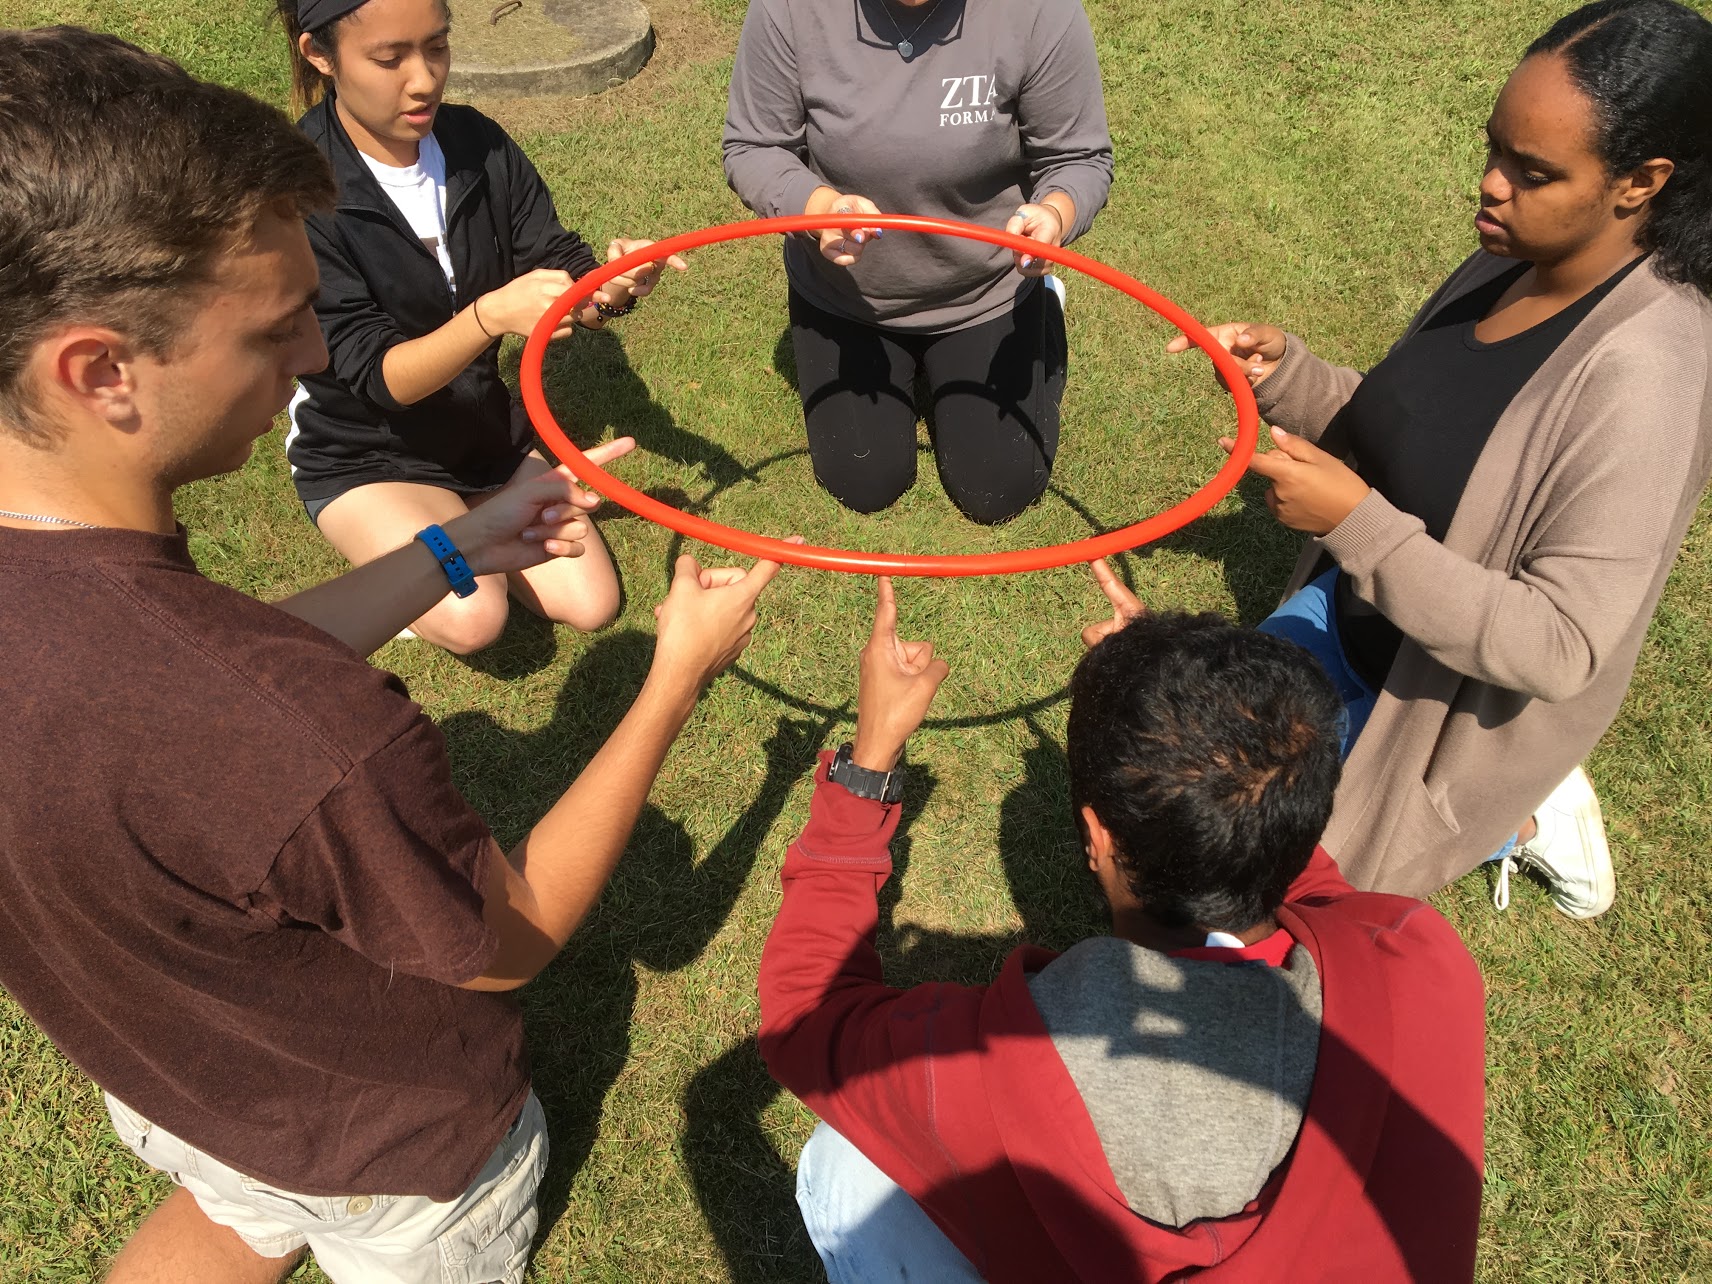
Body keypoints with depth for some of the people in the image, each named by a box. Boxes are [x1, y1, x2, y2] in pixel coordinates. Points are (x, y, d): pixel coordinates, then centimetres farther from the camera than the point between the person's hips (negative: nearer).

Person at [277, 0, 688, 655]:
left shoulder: (478, 145, -10)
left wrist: (609, 284, -32)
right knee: (470, 617, -26)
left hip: (484, 431, 5)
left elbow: (559, 266, -6)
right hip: (364, 456, -4)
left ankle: (454, 524, 17)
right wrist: (491, 314, -45)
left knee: (591, 602, -6)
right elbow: (377, 376, -27)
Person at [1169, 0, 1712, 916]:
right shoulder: (1510, 263, -9)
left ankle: (1504, 820, 16)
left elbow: (1560, 649, -32)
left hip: (1449, 695, -7)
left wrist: (1355, 523, -36)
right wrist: (1286, 375, -13)